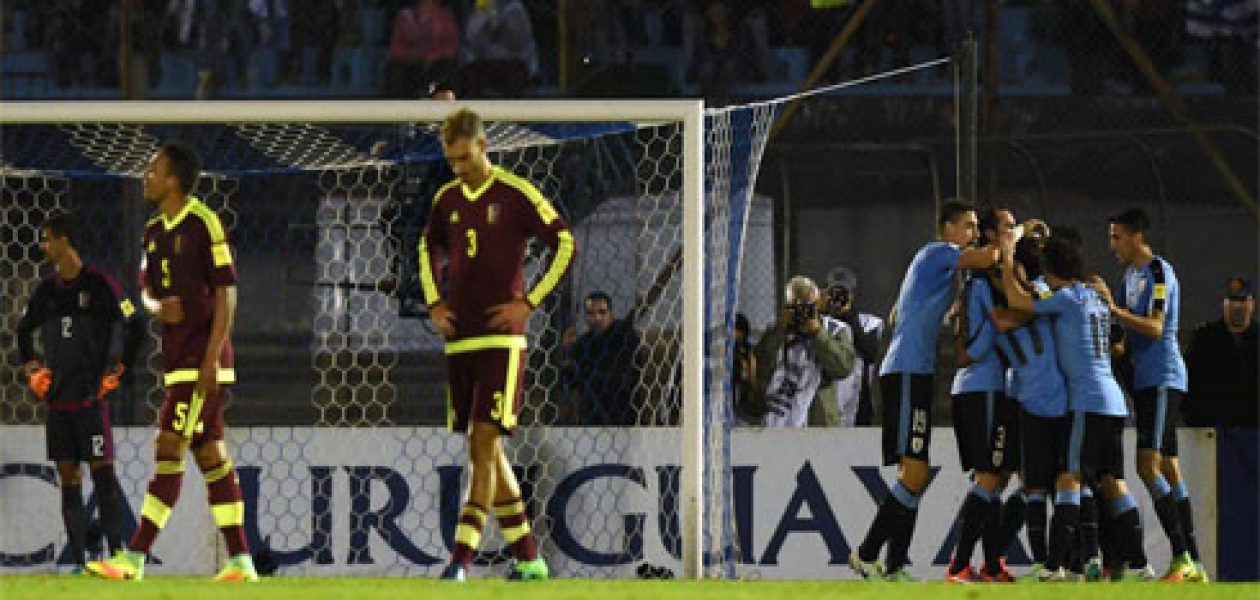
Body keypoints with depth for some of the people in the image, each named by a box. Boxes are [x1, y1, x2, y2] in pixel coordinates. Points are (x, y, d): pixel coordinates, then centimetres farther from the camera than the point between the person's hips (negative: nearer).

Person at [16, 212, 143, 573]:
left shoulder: (99, 285, -6)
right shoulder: (47, 292, 12)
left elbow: (135, 329, -4)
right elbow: (23, 331, 28)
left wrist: (117, 371, -5)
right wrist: (32, 368, 15)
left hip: (91, 396, -6)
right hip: (57, 400, 6)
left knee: (102, 472, -8)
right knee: (67, 476, 5)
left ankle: (117, 554, -9)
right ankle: (77, 560, 7)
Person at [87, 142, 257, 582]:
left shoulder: (203, 224, -12)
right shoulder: (154, 231, 13)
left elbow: (226, 293, -13)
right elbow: (146, 288, 16)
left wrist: (211, 358, -18)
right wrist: (157, 307, -10)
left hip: (203, 361, -9)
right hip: (177, 360, 9)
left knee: (169, 449, -12)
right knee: (211, 455, 8)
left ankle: (134, 559, -15)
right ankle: (240, 561, 9)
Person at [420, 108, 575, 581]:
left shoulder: (515, 195, -6)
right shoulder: (447, 199, 11)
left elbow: (566, 244, -6)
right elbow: (429, 250, 29)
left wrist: (529, 303, -9)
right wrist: (434, 302, 15)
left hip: (500, 338, -7)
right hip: (459, 340, 7)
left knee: (485, 442, -14)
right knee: (482, 449, 8)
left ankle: (462, 557, -20)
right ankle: (528, 558, 16)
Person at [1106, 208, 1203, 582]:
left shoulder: (1159, 272, -10)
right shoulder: (1131, 275, 18)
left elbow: (1155, 328, -20)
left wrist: (1114, 309, -24)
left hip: (1163, 378, -10)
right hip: (1144, 380, 10)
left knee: (1149, 465, -17)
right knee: (1169, 469, 7)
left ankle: (1181, 557, -20)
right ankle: (1193, 563, 7)